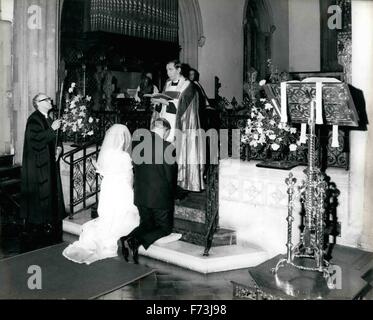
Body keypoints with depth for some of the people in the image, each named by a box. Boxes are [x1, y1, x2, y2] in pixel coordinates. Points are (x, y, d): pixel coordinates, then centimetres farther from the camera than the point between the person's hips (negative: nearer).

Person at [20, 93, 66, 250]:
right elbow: (35, 140, -26)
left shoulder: (48, 120, 13)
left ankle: (48, 223, 22)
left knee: (51, 194, 12)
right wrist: (52, 129, -23)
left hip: (49, 165, 9)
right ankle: (33, 228, 7)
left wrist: (59, 147, 0)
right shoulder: (33, 120, -13)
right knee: (38, 196, -3)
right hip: (37, 167, -8)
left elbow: (54, 139, 21)